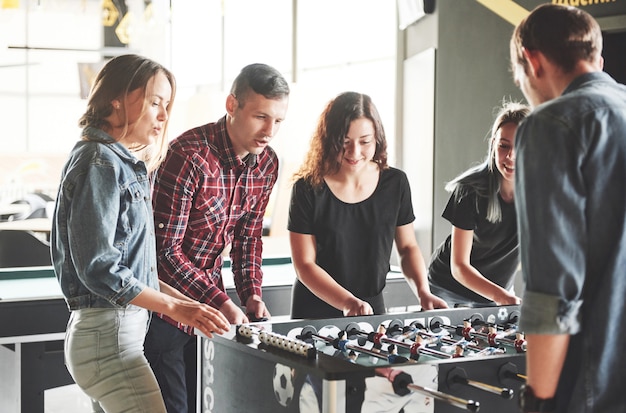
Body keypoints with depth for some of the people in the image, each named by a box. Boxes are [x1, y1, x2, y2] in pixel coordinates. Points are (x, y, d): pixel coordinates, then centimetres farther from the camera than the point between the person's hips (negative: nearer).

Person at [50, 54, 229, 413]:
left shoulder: (126, 164, 17)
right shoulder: (99, 162, -12)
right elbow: (98, 268, -19)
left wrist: (181, 300, 10)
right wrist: (174, 307, -15)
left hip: (124, 326, 10)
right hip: (108, 332, -10)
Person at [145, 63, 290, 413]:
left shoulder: (267, 163, -1)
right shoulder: (189, 156, -24)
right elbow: (166, 249, -25)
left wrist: (252, 293, -3)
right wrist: (220, 302, -29)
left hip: (210, 305, 7)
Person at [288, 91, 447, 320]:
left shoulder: (395, 183, -1)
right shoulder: (308, 189, -10)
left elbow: (408, 247, 9)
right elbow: (304, 264, -11)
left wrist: (423, 291, -8)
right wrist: (348, 302, -24)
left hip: (372, 308, 2)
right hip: (315, 313, -1)